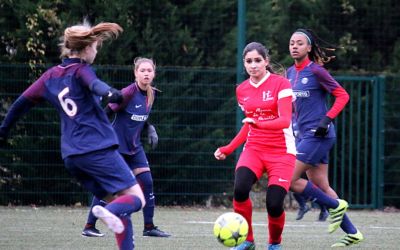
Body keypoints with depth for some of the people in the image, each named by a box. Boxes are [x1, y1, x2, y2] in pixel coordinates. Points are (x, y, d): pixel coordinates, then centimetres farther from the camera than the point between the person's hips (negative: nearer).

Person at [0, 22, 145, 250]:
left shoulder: (51, 76, 17)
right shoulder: (80, 70, -2)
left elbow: (23, 101, 23)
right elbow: (94, 84, -25)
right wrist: (109, 93, -47)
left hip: (71, 155, 7)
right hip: (98, 149, -7)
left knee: (119, 204, 12)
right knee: (136, 198, -12)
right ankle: (110, 211, -42)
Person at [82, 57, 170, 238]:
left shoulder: (151, 94, 3)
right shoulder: (129, 92, -20)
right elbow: (107, 111, -19)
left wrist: (150, 129, 1)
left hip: (134, 147, 7)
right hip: (116, 145, -7)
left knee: (147, 182, -1)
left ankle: (149, 227, 7)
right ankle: (89, 227, 8)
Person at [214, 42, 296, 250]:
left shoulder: (280, 84, -8)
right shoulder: (242, 90, 9)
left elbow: (285, 120, -20)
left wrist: (260, 123, -37)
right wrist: (227, 149, 14)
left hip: (281, 152, -4)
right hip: (254, 149, 4)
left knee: (274, 204, -17)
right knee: (240, 188, -27)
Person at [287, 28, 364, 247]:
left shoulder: (316, 71, -10)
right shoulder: (291, 73, 12)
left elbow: (342, 96, -10)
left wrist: (327, 119, -19)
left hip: (318, 135, -8)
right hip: (305, 135, 8)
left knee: (290, 180, -12)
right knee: (321, 187, 7)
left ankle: (336, 206, 2)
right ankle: (352, 233, 13)